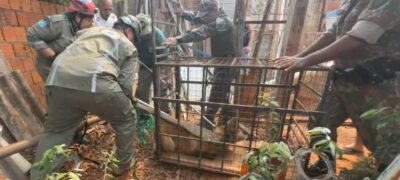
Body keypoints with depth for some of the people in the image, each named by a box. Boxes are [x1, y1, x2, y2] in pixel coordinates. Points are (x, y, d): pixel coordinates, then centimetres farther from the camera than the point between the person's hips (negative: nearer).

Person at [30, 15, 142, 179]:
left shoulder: (92, 30, 36)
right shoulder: (129, 47, 20)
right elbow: (125, 83, 8)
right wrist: (130, 100, 29)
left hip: (58, 80, 6)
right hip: (95, 84, -5)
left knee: (55, 132, 25)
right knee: (126, 119, 20)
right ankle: (124, 163, 35)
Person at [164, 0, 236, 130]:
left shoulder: (222, 22, -21)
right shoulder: (216, 20, 11)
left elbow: (202, 32, -37)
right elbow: (197, 18, 8)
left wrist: (178, 40, -45)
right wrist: (183, 13, -12)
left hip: (227, 66, -10)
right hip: (222, 65, 10)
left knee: (215, 97, -6)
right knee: (222, 95, 20)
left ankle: (206, 124, 5)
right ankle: (226, 121, 36)